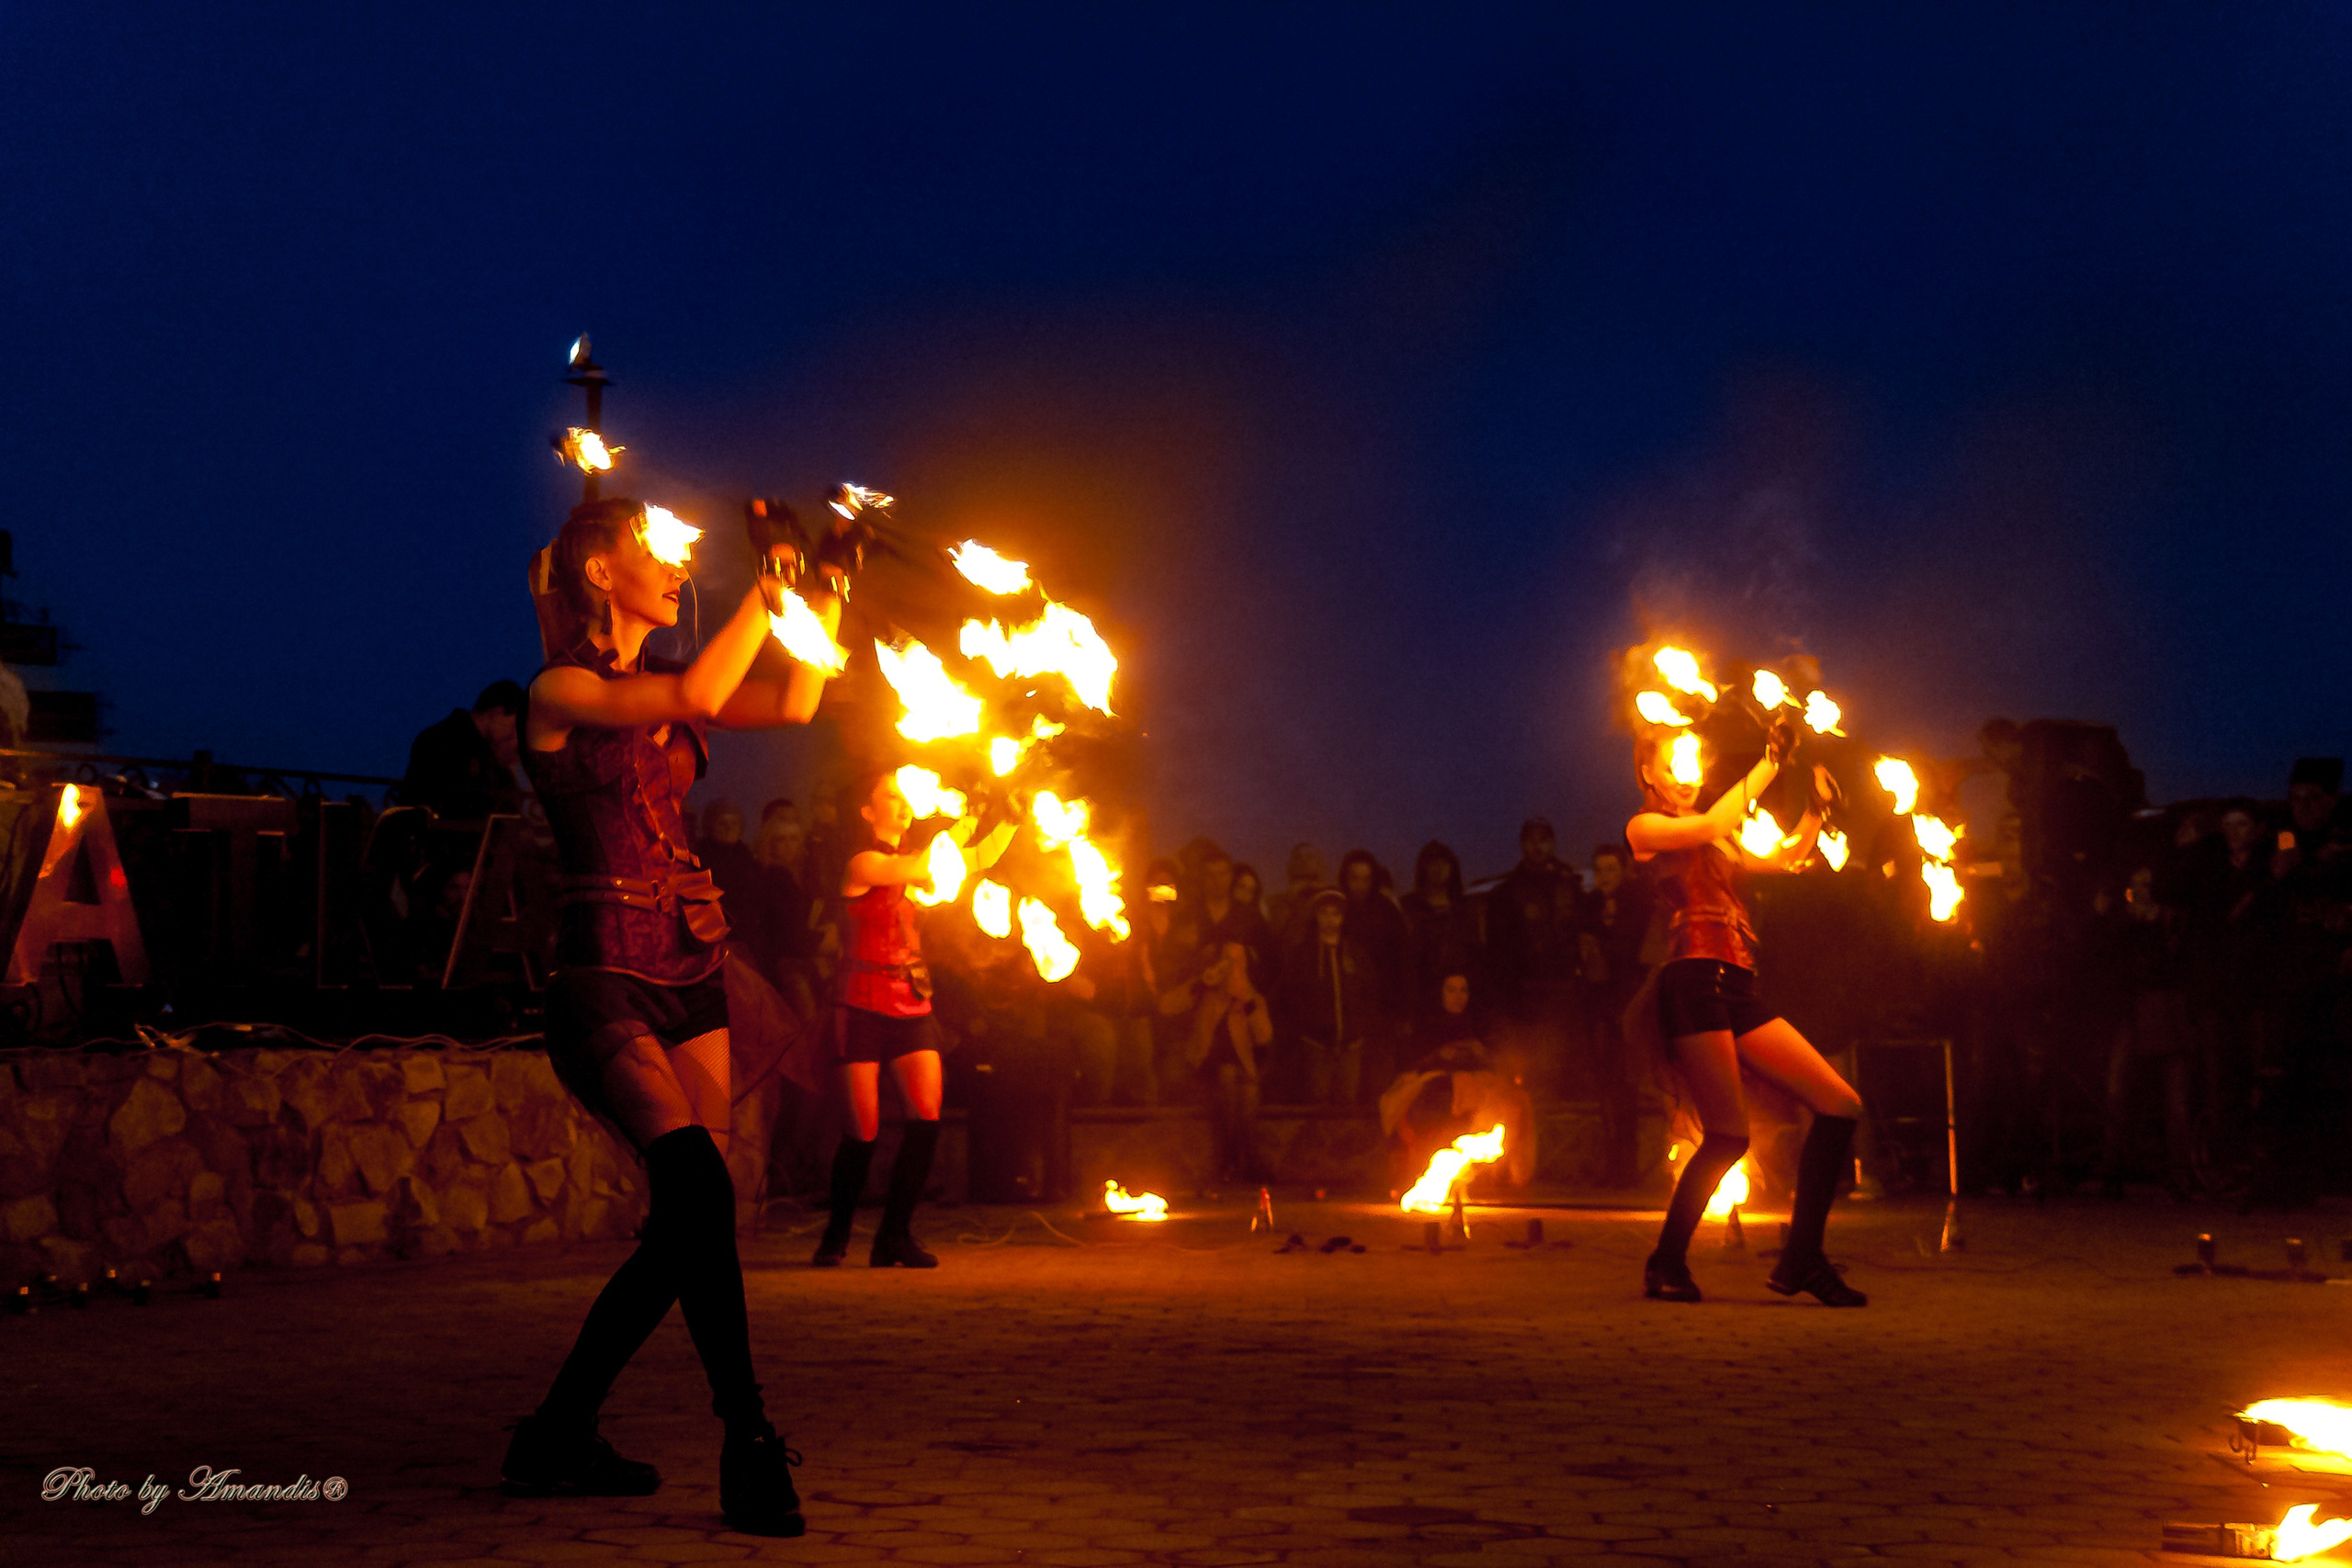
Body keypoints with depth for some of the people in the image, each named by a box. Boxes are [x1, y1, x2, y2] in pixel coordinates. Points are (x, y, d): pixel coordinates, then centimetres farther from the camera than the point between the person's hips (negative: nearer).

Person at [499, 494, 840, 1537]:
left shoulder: (658, 687, 17)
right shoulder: (560, 694, -3)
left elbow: (795, 703, 9)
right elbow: (697, 696, -17)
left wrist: (821, 598, 4)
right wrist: (763, 595, -7)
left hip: (692, 980, 8)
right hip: (605, 980, -8)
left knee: (686, 1225, 4)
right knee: (697, 1185, -25)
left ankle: (557, 1437, 18)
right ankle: (749, 1442, -20)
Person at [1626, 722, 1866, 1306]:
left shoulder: (1718, 843, 29)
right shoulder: (1644, 828, 7)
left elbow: (1785, 858, 33)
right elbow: (1711, 824, -11)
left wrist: (1816, 804, 18)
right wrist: (1768, 763, -7)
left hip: (1738, 993, 8)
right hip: (1693, 983, -8)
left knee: (1842, 1106, -2)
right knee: (1729, 1135, -18)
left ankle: (1801, 1259, 3)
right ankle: (1666, 1263, 1)